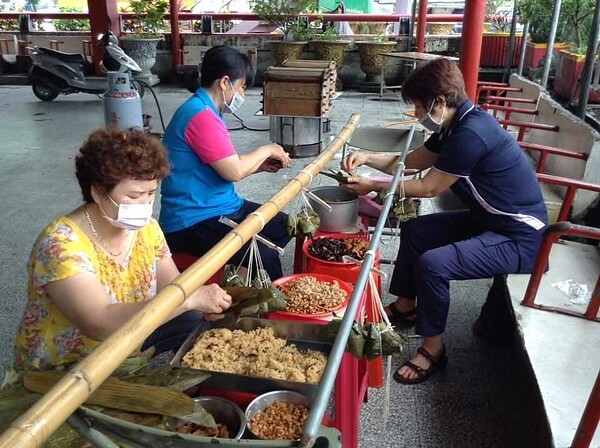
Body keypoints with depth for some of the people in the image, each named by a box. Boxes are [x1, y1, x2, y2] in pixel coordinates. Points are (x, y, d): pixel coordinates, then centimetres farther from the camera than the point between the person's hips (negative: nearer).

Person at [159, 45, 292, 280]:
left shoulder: (208, 112, 14)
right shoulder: (201, 116, -20)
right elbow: (234, 171, -23)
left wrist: (261, 164, 5)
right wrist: (265, 150, -6)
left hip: (221, 208, 11)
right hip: (193, 222, -11)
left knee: (285, 226, 17)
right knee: (265, 257, -26)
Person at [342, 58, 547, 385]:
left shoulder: (471, 133, -27)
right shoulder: (456, 124, 3)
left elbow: (429, 188, -19)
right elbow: (412, 160, 12)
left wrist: (373, 186, -10)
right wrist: (368, 158, -3)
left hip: (518, 238, -10)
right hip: (488, 220, 11)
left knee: (433, 263, -26)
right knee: (415, 230, 13)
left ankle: (433, 348, -3)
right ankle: (406, 307, 28)